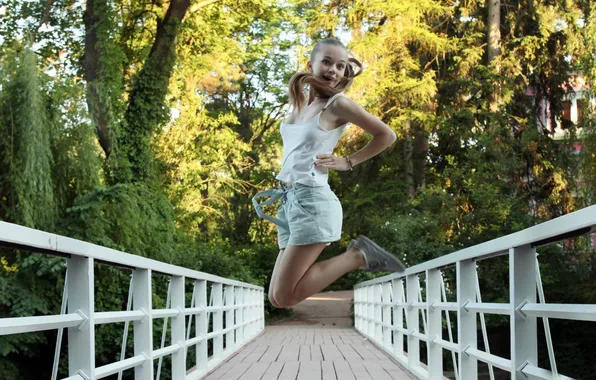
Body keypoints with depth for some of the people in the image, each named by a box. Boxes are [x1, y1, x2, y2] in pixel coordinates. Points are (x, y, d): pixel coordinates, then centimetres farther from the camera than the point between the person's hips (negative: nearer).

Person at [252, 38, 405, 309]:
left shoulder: (338, 104, -5)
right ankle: (358, 255, 11)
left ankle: (357, 257, 0)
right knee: (277, 298, 8)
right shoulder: (298, 102, 14)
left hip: (311, 200, -8)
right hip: (289, 202, 8)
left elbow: (387, 136, 0)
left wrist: (348, 162, 0)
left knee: (284, 296, -11)